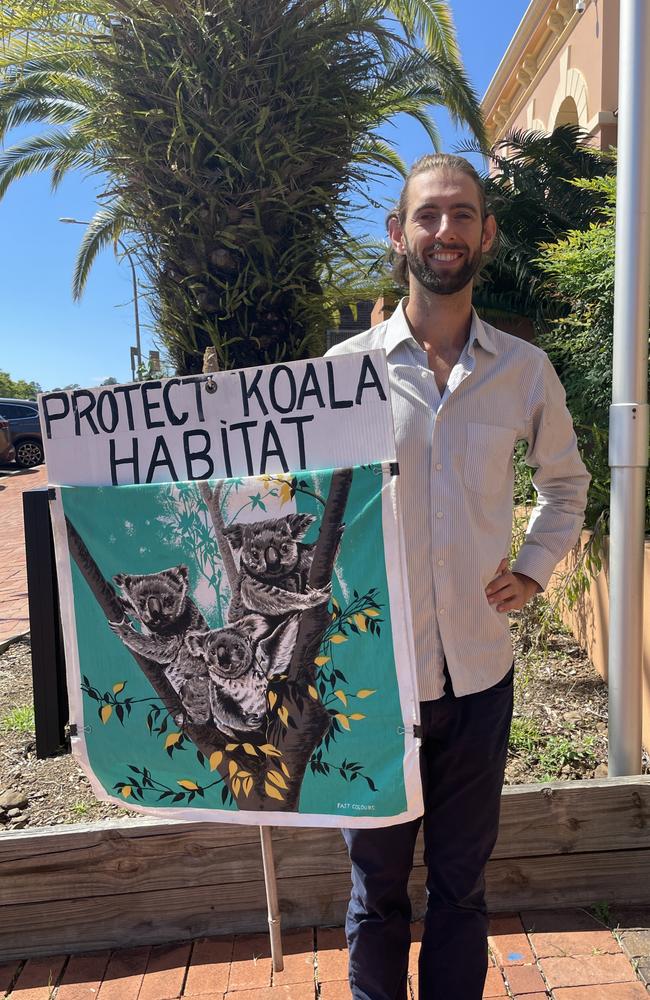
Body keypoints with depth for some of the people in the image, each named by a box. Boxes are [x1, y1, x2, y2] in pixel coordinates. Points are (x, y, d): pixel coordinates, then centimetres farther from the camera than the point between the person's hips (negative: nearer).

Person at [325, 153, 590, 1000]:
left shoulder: (525, 370, 1)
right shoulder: (348, 366, -4)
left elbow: (566, 483, 17)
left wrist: (534, 570, 3)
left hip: (480, 669, 2)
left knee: (462, 881, 19)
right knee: (376, 882, 16)